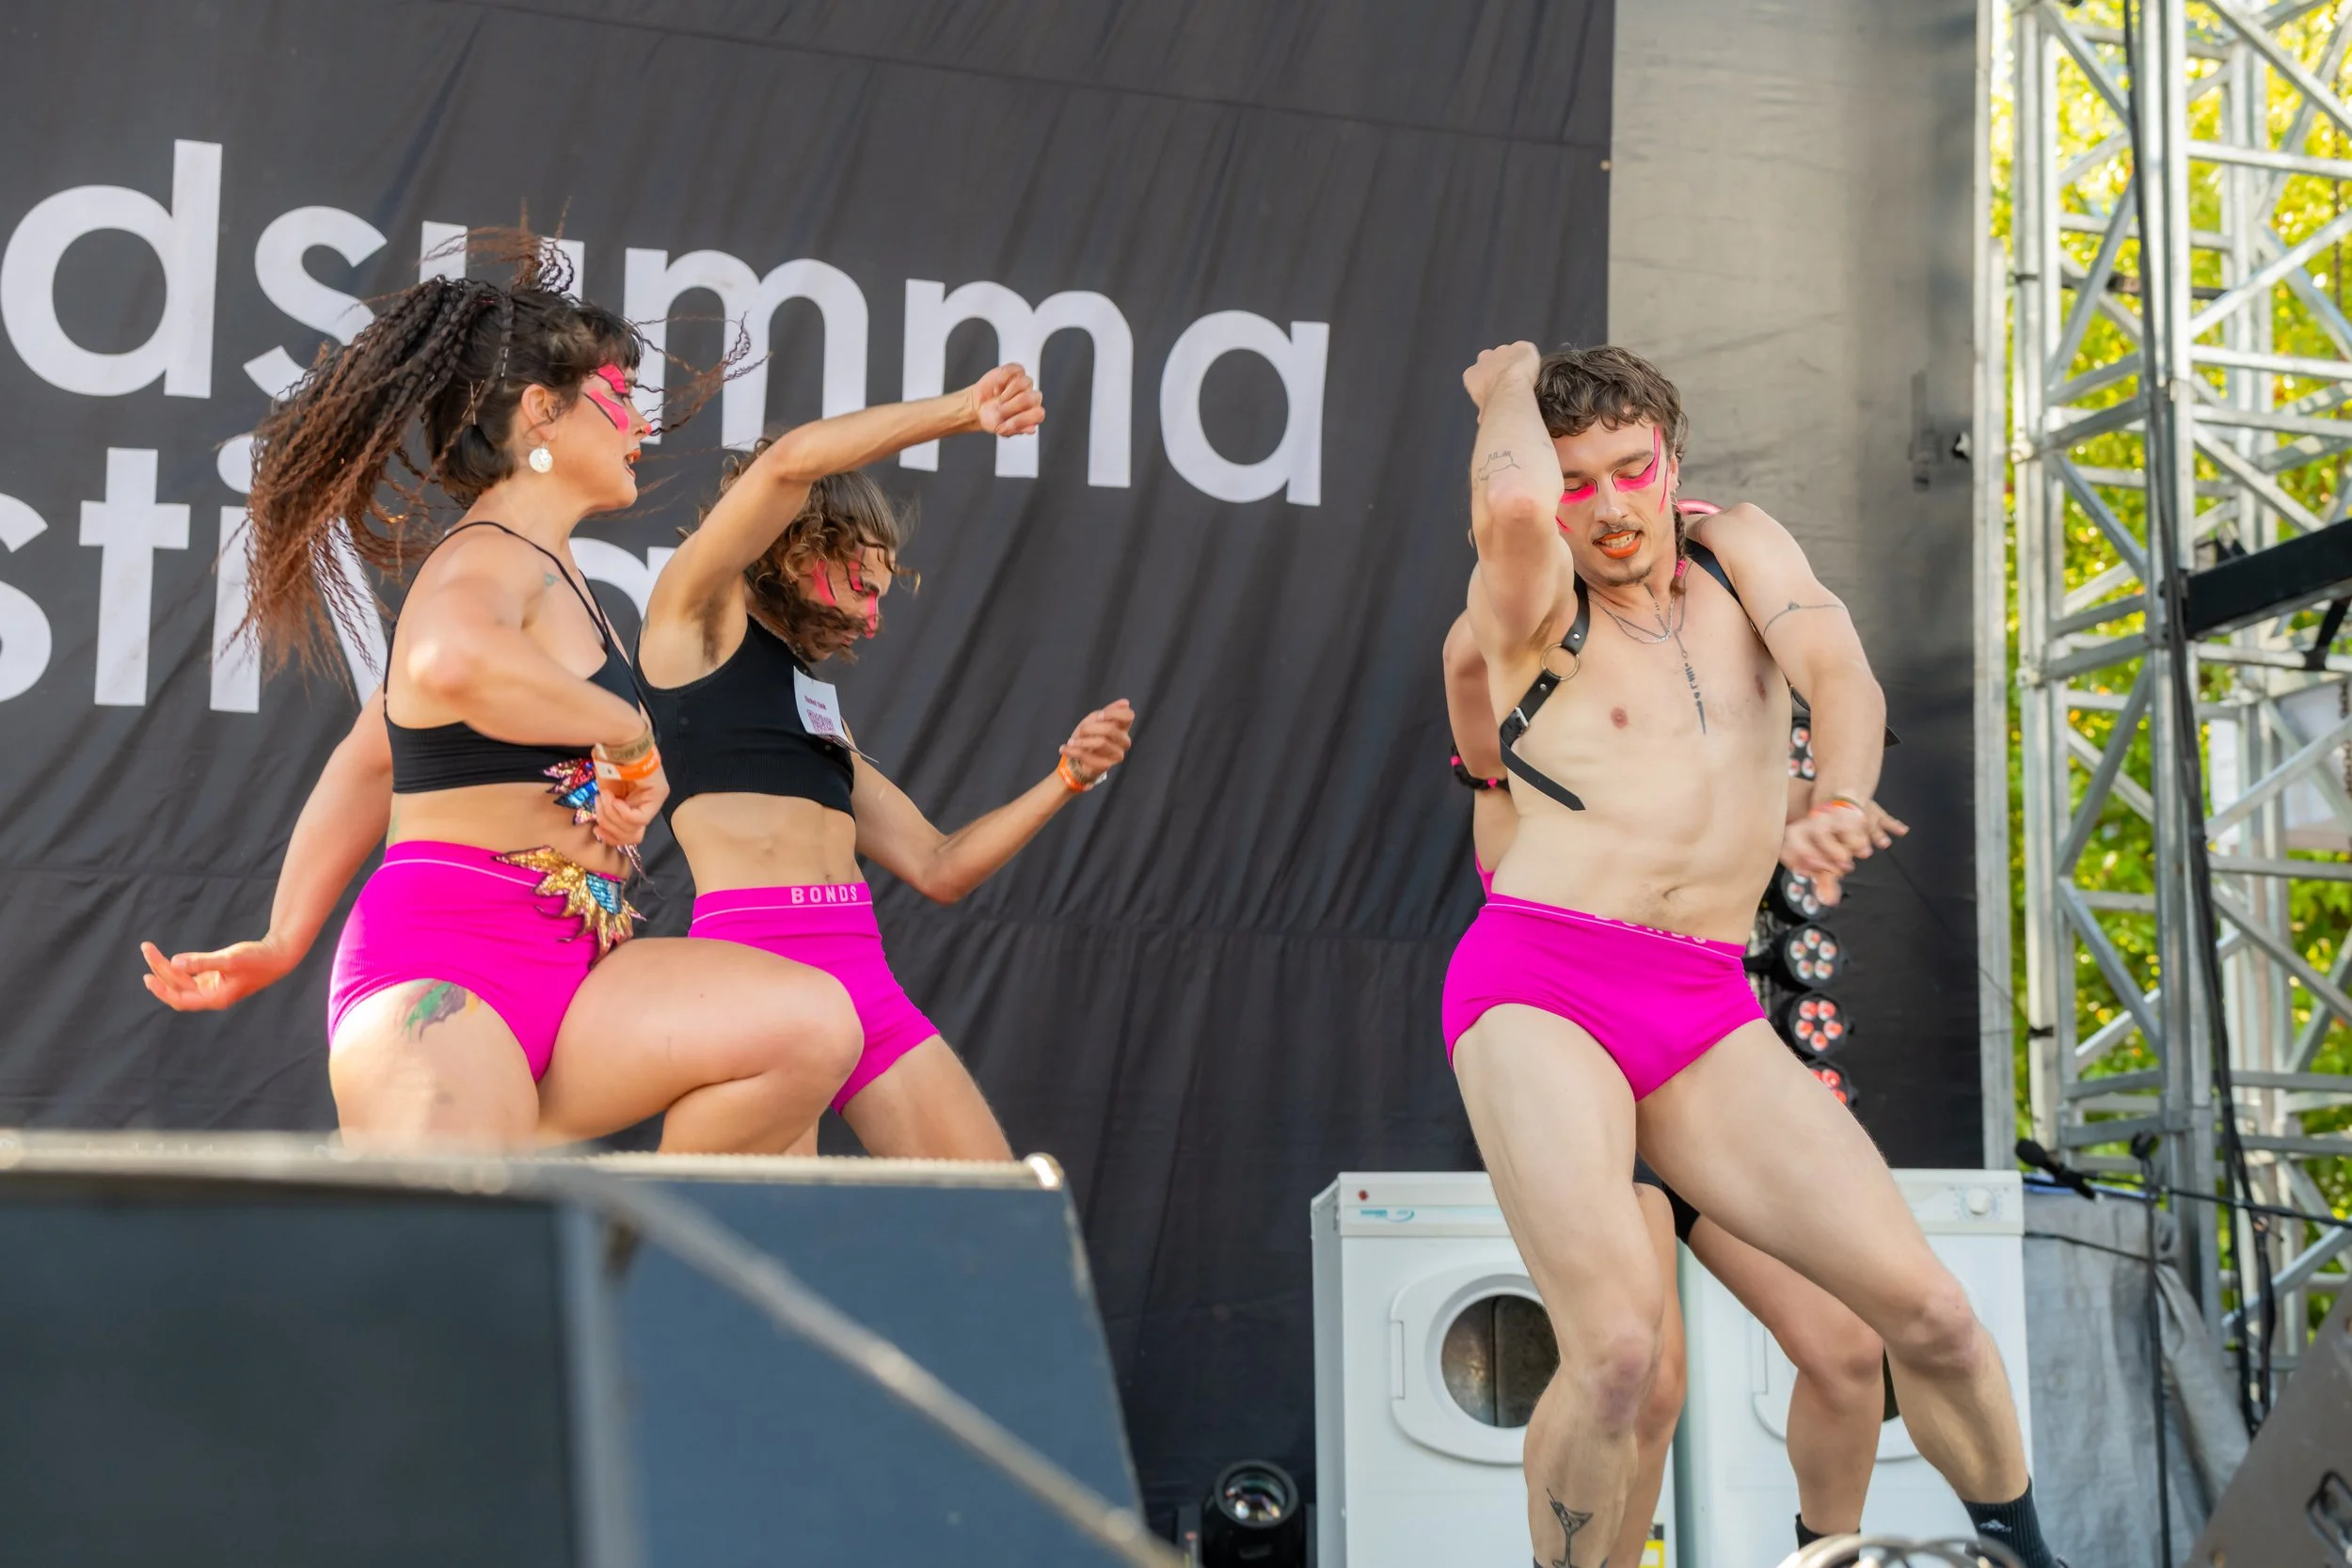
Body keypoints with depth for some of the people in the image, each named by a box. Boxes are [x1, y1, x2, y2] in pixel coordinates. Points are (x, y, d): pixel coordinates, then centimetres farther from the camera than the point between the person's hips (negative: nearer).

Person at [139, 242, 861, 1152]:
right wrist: (630, 733, -19)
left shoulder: (538, 567, 22)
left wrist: (285, 943, 29)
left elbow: (368, 759, 29)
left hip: (559, 974, 8)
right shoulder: (489, 560, -8)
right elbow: (453, 661, -35)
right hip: (445, 975, -8)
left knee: (811, 1025, -14)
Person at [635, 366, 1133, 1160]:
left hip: (860, 968, 7)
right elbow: (788, 463, -8)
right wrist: (962, 411, -2)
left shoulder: (818, 702, 28)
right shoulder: (694, 614, 9)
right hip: (752, 950, -7)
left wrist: (1068, 775, 15)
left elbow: (936, 867, 25)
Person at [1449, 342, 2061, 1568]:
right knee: (1618, 1348, -24)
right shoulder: (1536, 612, 5)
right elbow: (1511, 505, -20)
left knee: (1929, 1314, -4)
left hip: (1707, 1014, 4)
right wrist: (1509, 384, 1)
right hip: (1537, 989, -4)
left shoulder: (1739, 552, 16)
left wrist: (1837, 801, -24)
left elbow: (1839, 670, -3)